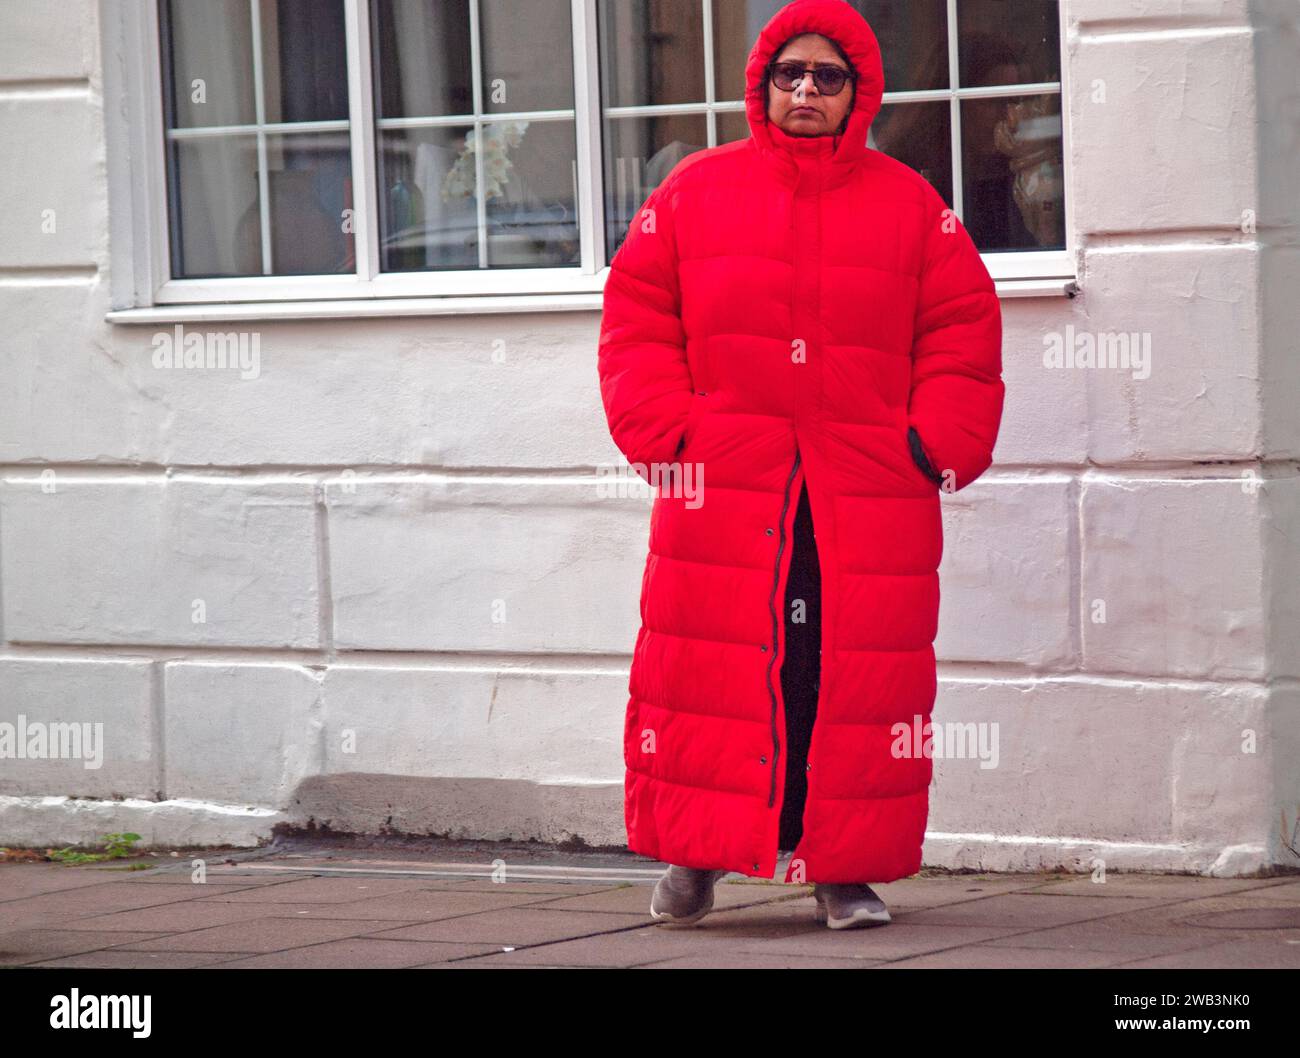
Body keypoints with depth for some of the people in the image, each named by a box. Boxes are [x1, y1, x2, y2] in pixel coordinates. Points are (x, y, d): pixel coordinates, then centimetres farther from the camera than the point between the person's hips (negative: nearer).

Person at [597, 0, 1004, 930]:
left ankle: (849, 871, 7)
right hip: (721, 491, 0)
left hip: (872, 497, 0)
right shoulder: (694, 192, 8)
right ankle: (693, 856, 10)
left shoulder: (910, 205, 9)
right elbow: (636, 319, 9)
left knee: (860, 673, -1)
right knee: (709, 670, -3)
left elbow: (962, 331, 10)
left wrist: (938, 444, -1)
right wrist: (664, 429, -2)